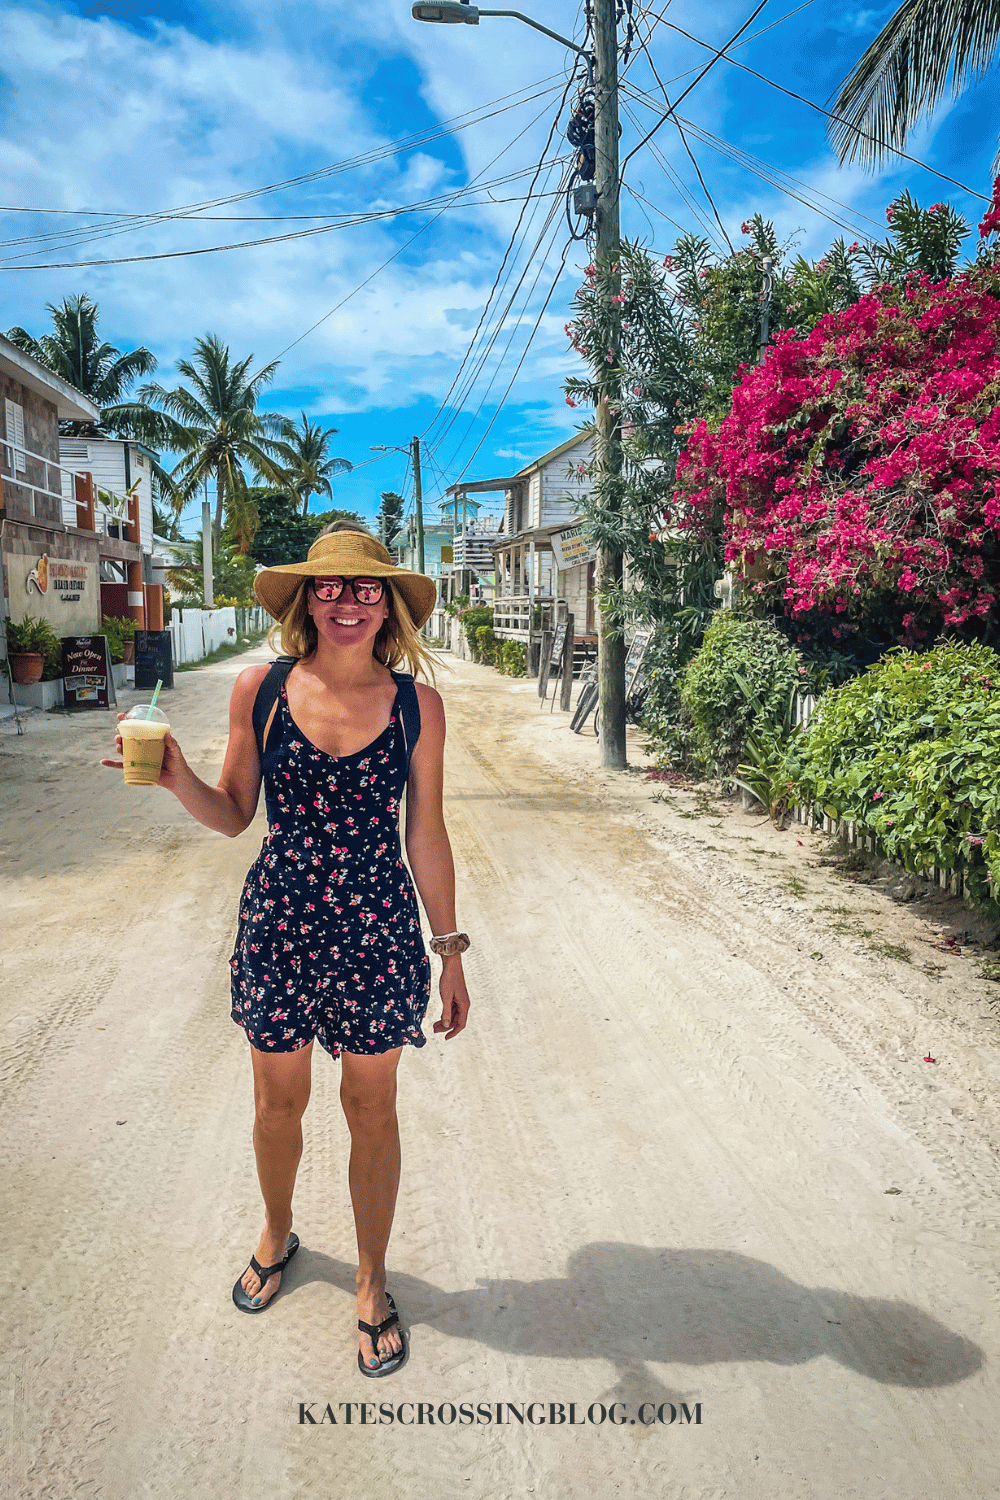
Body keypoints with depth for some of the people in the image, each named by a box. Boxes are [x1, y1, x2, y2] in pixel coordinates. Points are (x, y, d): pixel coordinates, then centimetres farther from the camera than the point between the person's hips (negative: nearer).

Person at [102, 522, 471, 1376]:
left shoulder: (416, 704, -7)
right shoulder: (261, 689, -5)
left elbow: (426, 836, -1)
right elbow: (232, 815, 3)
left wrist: (450, 952, 2)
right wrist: (175, 776, -17)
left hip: (378, 930, -1)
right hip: (280, 922, 1)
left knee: (371, 1112, 14)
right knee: (277, 1102, 19)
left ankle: (372, 1282, 38)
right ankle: (277, 1235, 51)